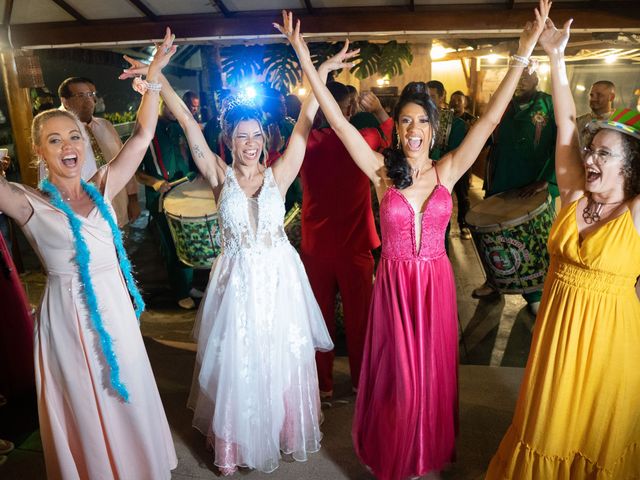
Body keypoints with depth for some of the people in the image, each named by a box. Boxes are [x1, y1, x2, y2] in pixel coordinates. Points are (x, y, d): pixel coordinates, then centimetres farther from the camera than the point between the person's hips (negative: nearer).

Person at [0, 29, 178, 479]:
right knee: (84, 407, 14)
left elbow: (143, 134, -2)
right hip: (66, 315, -3)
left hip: (115, 308, 4)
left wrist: (154, 75, -4)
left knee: (127, 399, 20)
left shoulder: (101, 189, -1)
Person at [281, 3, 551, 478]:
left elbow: (490, 120, -7)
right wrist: (305, 60, -15)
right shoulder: (382, 170, -7)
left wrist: (524, 54, -11)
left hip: (436, 282, 2)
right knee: (397, 374, 14)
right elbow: (339, 120, -12)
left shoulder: (447, 170, -2)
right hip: (395, 282, -1)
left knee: (434, 371, 17)